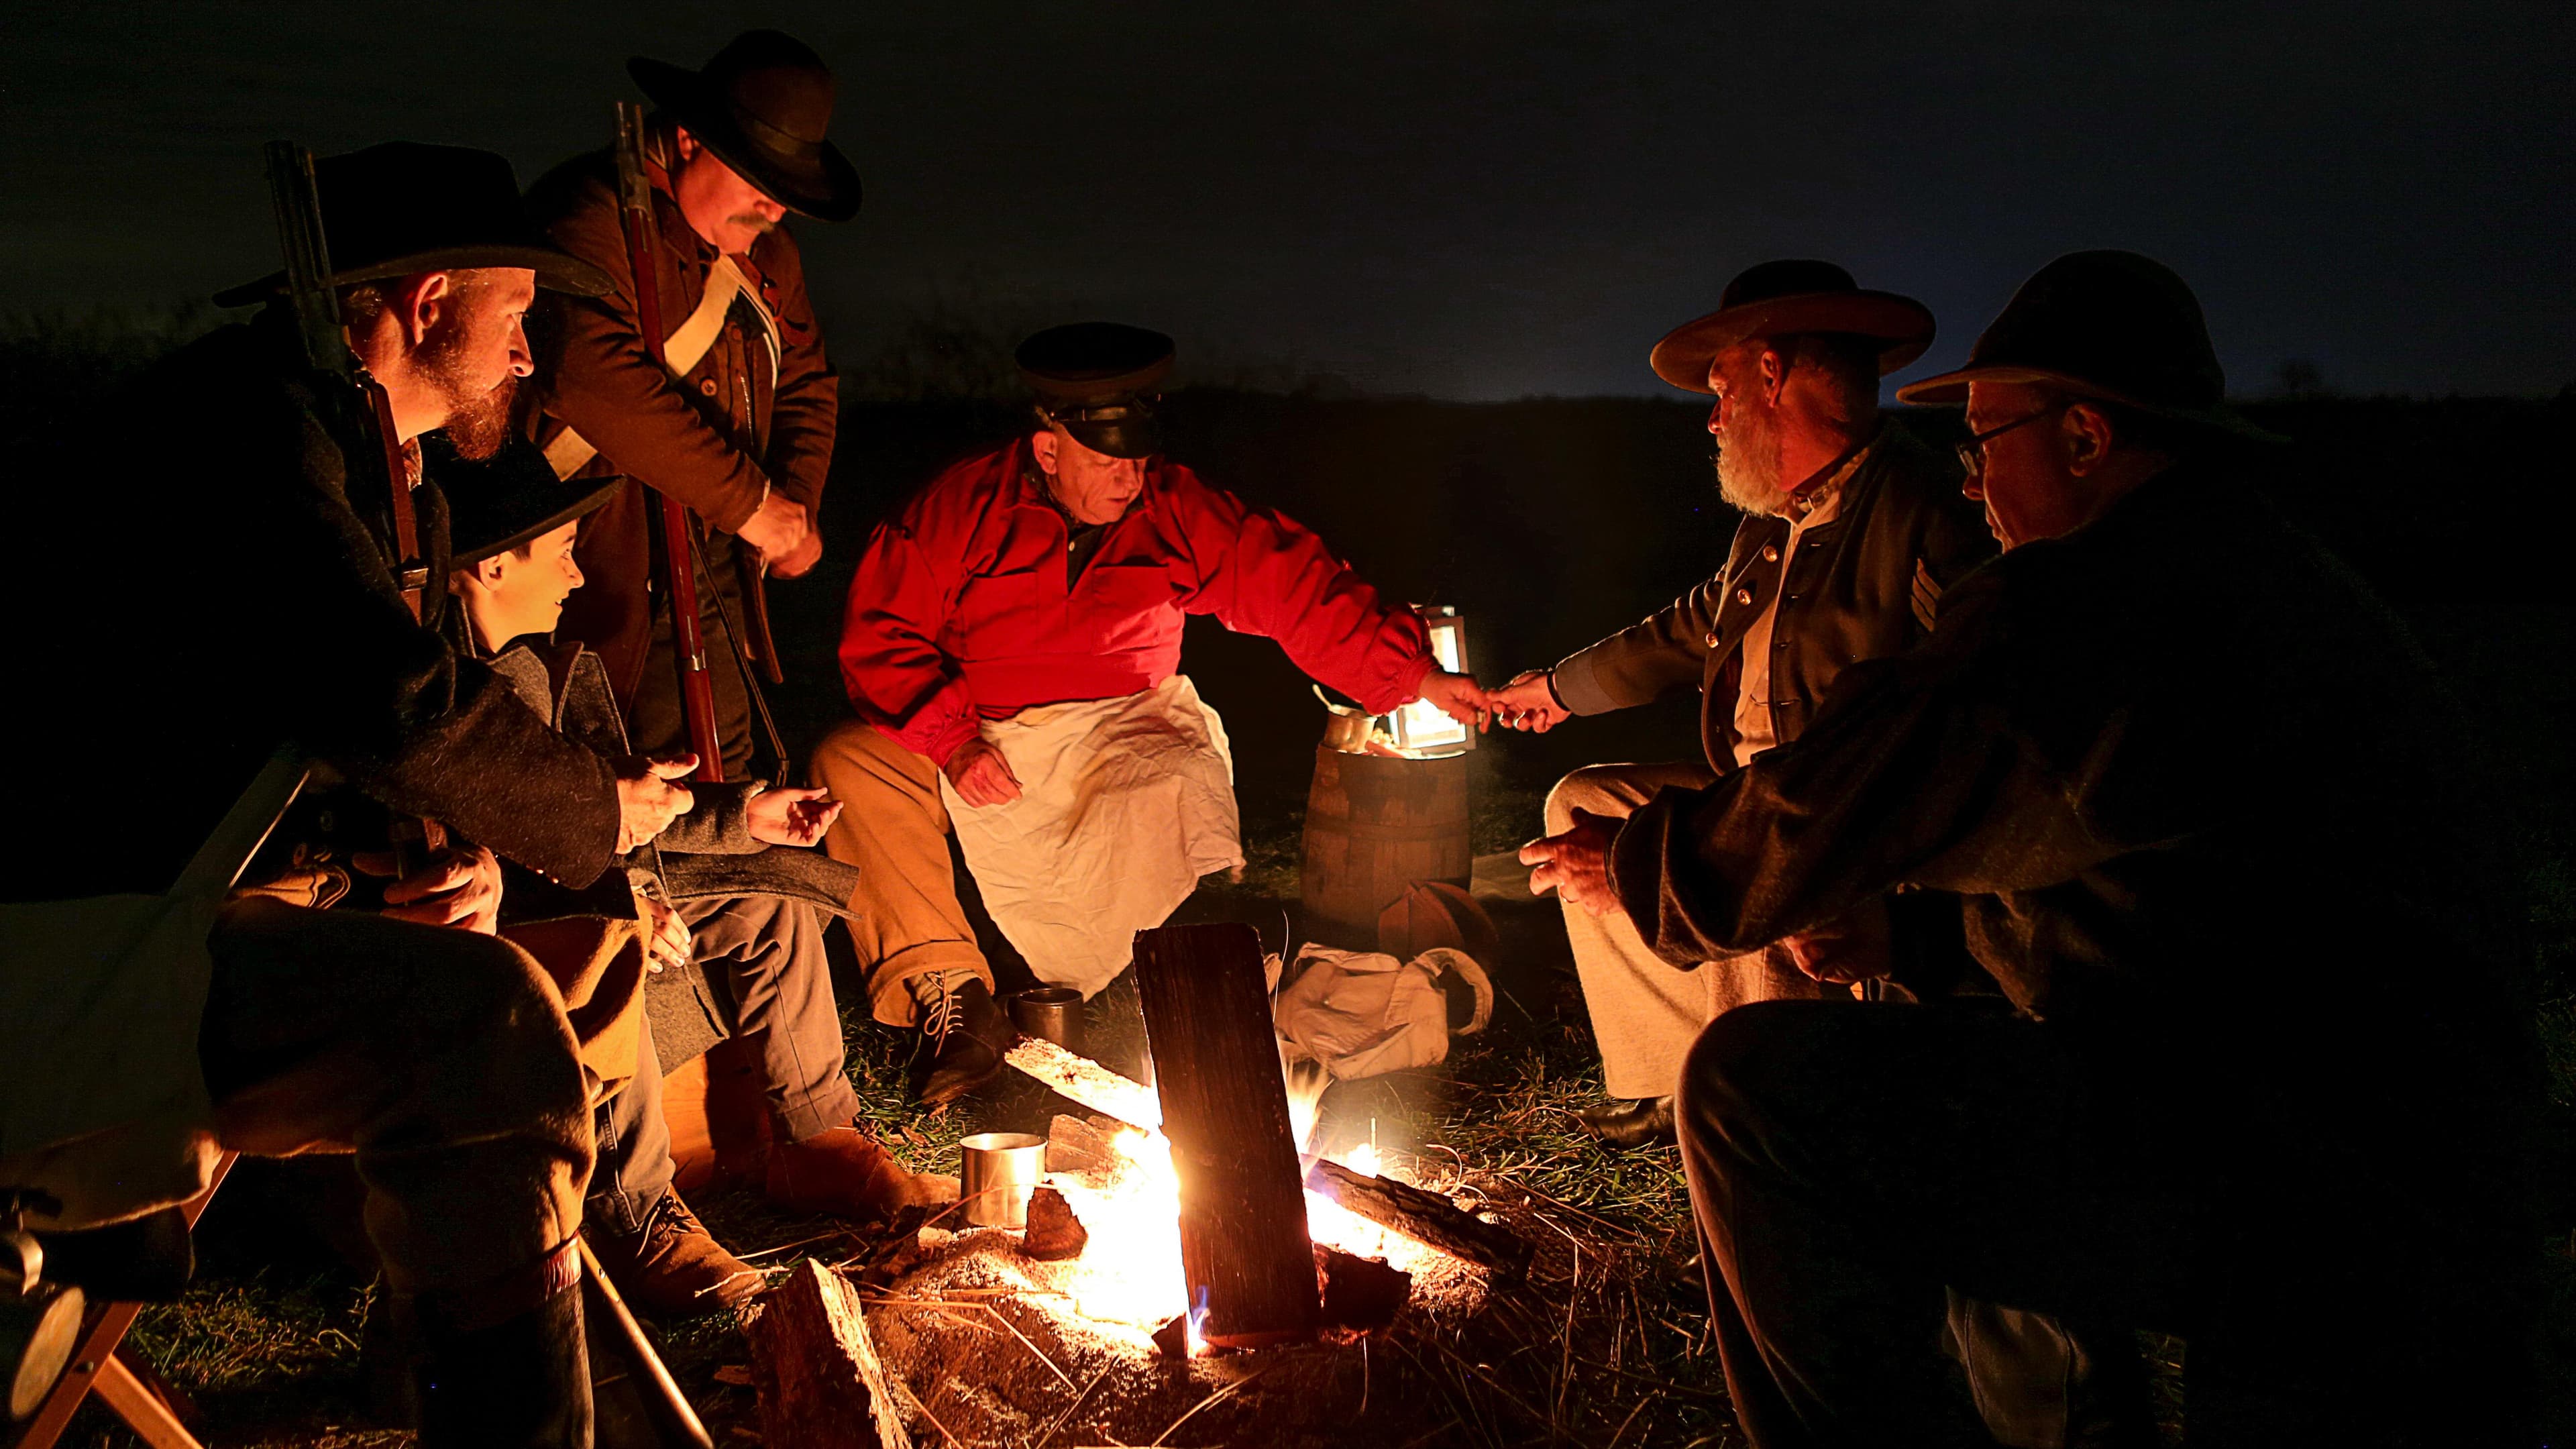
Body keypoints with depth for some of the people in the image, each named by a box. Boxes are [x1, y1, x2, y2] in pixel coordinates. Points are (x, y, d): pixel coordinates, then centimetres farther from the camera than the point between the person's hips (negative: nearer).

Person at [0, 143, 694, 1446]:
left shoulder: (374, 466, 19)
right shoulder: (250, 410, -13)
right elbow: (399, 701, -25)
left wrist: (461, 857, 4)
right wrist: (594, 815, -9)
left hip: (149, 918, 11)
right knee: (476, 1019, -28)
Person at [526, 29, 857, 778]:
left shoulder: (768, 252, 14)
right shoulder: (593, 213, -14)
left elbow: (806, 381, 26)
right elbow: (592, 369, -30)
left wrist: (797, 504, 6)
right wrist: (748, 500, -25)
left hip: (718, 571, 8)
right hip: (610, 570, -8)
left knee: (720, 785, 12)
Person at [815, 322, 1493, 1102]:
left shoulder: (1177, 509, -1)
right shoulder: (961, 506, -6)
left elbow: (1297, 587, -4)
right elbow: (881, 635, -5)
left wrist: (1413, 672, -13)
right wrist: (951, 739, -19)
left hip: (1123, 731, 0)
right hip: (980, 740, 1)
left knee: (1181, 793, -33)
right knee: (851, 764, -23)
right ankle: (954, 1001, -24)